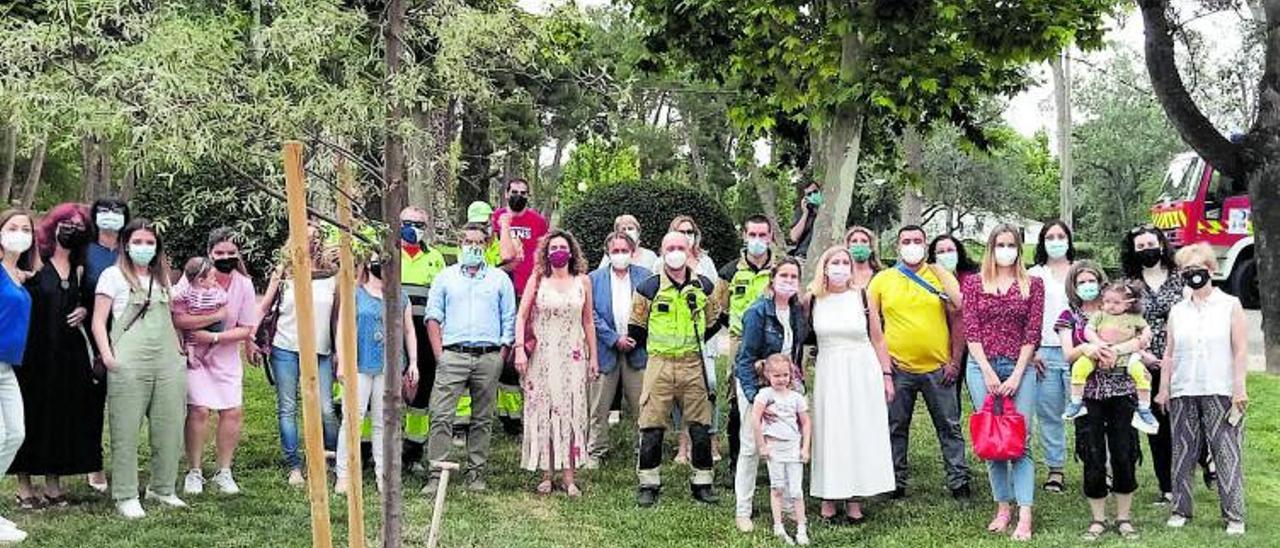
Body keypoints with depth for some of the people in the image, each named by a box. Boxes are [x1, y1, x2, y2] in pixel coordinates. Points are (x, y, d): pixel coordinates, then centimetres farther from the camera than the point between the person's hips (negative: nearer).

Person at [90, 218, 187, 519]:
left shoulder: (162, 277, 20)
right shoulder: (114, 275, 5)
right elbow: (98, 320, 1)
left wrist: (178, 350, 16)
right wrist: (107, 356, -10)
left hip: (167, 361, 5)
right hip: (128, 364, -5)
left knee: (170, 427, 5)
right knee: (126, 430, -3)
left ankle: (163, 488, 19)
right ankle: (125, 496, 5)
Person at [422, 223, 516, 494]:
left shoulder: (500, 279, 12)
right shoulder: (446, 277, 12)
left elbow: (509, 321, 10)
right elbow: (433, 317, 8)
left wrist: (501, 358, 0)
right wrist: (439, 353, -3)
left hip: (488, 357, 1)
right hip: (453, 355, -1)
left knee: (482, 419, 5)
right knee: (441, 416, -10)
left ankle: (476, 474, 12)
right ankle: (437, 474, -9)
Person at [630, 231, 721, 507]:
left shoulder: (703, 286, 5)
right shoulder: (649, 288, -2)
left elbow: (713, 321, 18)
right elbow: (636, 326, 7)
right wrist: (656, 346, 9)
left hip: (694, 364, 2)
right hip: (659, 364, -2)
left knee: (701, 427, 4)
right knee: (652, 428, -1)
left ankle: (703, 482, 15)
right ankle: (648, 484, 9)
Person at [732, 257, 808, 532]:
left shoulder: (798, 311, 3)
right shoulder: (758, 312, -15)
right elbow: (747, 357, -15)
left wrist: (797, 379, 4)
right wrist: (755, 397, -20)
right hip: (754, 384, -5)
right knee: (751, 448, -3)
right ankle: (743, 512, 6)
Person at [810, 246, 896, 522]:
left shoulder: (862, 296, 0)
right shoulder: (813, 299, 0)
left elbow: (877, 340, 4)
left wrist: (886, 375, 2)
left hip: (863, 373, 0)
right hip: (829, 372, 0)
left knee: (861, 432, 2)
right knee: (830, 433, 2)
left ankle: (854, 498, 10)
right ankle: (829, 497, 10)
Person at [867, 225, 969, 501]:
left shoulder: (941, 277, 3)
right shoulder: (882, 280, 3)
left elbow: (957, 320, 4)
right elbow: (871, 322, 8)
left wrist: (955, 361, -1)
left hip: (938, 367, 0)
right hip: (897, 368, 0)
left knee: (949, 427, 5)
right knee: (896, 428, 8)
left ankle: (959, 482, 13)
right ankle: (896, 484, 18)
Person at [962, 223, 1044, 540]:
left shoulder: (1033, 284, 5)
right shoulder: (974, 283, 6)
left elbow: (1032, 334, 0)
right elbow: (971, 332, 0)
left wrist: (1016, 375, -8)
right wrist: (988, 372, -8)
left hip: (1019, 367, -1)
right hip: (982, 366, 1)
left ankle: (1025, 517, -10)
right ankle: (1002, 508, 12)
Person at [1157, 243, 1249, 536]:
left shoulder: (1230, 305, 4)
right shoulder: (1177, 311, 12)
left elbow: (1240, 350, 0)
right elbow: (1169, 353, 12)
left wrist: (1240, 388, -7)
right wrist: (1164, 389, 6)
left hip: (1221, 392, -3)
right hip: (1183, 393, 3)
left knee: (1227, 453, -5)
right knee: (1183, 453, 5)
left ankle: (1234, 517, -1)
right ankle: (1180, 510, 12)